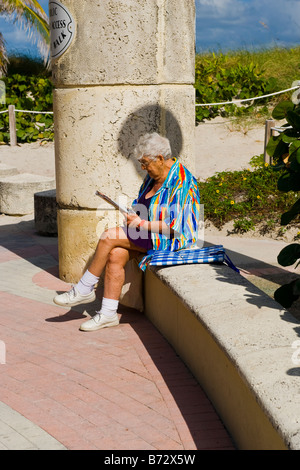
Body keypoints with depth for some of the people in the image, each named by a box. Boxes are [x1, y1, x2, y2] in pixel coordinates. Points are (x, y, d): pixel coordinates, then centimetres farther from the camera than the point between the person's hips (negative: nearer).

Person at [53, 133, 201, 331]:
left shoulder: (180, 182, -20)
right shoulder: (154, 176, 9)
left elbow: (175, 226, -23)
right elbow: (144, 206, 23)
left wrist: (141, 224, -19)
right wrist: (134, 216, 1)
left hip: (172, 239, -9)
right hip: (149, 231, 9)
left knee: (109, 237, -19)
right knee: (115, 255, -16)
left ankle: (84, 290, -4)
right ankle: (109, 313, -10)